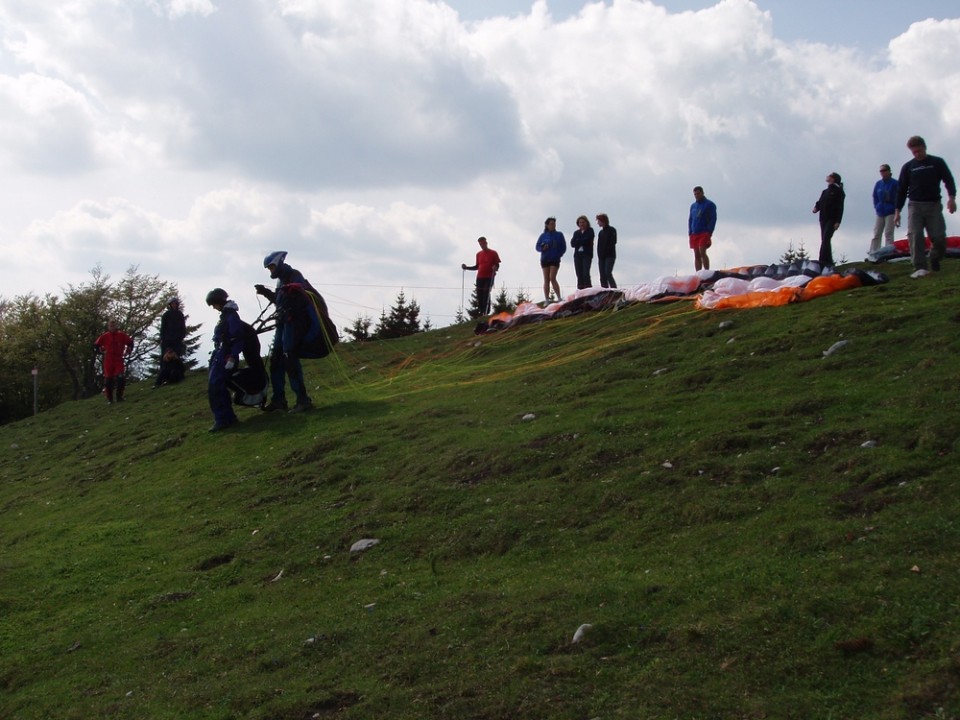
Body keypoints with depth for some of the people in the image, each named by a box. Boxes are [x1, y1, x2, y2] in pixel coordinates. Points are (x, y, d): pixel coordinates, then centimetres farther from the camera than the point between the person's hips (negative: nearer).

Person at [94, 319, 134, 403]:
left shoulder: (121, 335, 0)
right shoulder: (104, 336, 0)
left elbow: (130, 342, 12)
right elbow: (96, 344, 12)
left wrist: (128, 352, 7)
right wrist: (101, 351, 6)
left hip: (119, 359, -1)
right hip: (108, 360, 1)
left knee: (120, 378, -12)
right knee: (108, 379, 4)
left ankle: (119, 396, -1)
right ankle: (109, 399, 12)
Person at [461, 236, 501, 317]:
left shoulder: (493, 253, 1)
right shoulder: (479, 254, 15)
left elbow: (497, 265, 1)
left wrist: (495, 268, -22)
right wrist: (466, 267, 10)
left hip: (489, 277, -5)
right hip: (480, 277, 5)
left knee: (486, 295, -15)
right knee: (479, 296, 0)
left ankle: (486, 313, -15)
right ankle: (481, 313, 6)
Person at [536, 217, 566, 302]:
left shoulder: (559, 235, 4)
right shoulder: (543, 235, 7)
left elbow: (563, 247, 5)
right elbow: (537, 247, 8)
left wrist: (558, 255, -9)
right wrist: (543, 248, -13)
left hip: (555, 260, -2)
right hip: (544, 260, 2)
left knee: (552, 278, -15)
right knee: (546, 280, 2)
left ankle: (559, 298, -10)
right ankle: (547, 300, 3)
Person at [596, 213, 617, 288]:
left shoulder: (612, 230, -1)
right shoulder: (600, 232, 18)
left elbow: (613, 243, -10)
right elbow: (599, 245, 15)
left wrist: (606, 252, -16)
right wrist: (599, 255, 2)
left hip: (610, 256, -7)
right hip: (601, 257, 7)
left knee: (608, 273, -20)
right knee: (602, 276, 1)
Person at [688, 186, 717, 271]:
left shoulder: (710, 204, 1)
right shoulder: (693, 206, 18)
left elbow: (713, 219, -5)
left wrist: (709, 232, -14)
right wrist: (690, 232, 9)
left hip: (704, 233, -6)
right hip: (694, 234, 6)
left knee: (702, 252, -18)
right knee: (696, 255, 4)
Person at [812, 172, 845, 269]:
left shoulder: (838, 191, -1)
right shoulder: (825, 191, 20)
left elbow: (840, 207, -8)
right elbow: (820, 202, 19)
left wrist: (838, 221, -16)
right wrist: (816, 208, -6)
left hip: (832, 219, -7)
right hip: (823, 218, 7)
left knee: (826, 239, -19)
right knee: (824, 240, 5)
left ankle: (822, 262, -26)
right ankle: (829, 262, 11)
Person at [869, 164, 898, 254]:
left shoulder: (894, 183, -6)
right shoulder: (878, 184, 10)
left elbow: (898, 197, -6)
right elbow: (875, 196, 16)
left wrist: (896, 209, -9)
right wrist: (876, 207, 5)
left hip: (890, 212, -5)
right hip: (880, 212, 5)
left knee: (888, 234, -7)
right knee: (876, 234, 4)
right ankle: (873, 253, 5)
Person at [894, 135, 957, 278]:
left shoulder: (937, 163, 8)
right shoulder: (907, 167, 11)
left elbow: (949, 180, 3)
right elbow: (901, 190, 13)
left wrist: (951, 197, -15)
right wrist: (897, 211, 8)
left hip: (934, 206, -1)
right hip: (915, 206, 1)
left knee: (939, 237, -9)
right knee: (915, 236, -18)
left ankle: (934, 261, 18)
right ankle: (920, 268, -23)